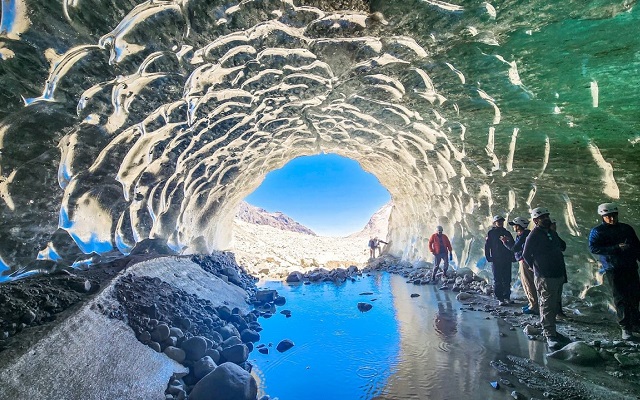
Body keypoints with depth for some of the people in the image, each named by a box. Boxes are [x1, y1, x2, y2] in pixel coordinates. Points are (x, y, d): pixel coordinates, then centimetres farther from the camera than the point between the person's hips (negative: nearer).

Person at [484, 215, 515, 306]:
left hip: (507, 261, 4)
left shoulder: (507, 233, 13)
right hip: (496, 261, -4)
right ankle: (500, 299, 2)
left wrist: (513, 257, 4)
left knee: (507, 280, 7)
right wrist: (489, 258, -9)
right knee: (498, 281, -2)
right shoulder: (491, 233, 2)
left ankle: (507, 297, 18)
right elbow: (487, 246, -1)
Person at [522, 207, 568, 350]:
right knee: (547, 306, -5)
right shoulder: (533, 236, -13)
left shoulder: (552, 233, 12)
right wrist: (537, 267, -2)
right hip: (545, 278, -8)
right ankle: (550, 336, -1)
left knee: (554, 306, 16)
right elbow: (526, 255, -11)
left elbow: (563, 246, 28)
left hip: (559, 275, 8)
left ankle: (550, 330, 28)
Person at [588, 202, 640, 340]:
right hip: (612, 270, -4)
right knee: (620, 299, -2)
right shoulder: (597, 232, -2)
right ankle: (626, 328, 6)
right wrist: (617, 248, -21)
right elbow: (594, 248, -16)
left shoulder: (626, 228, 11)